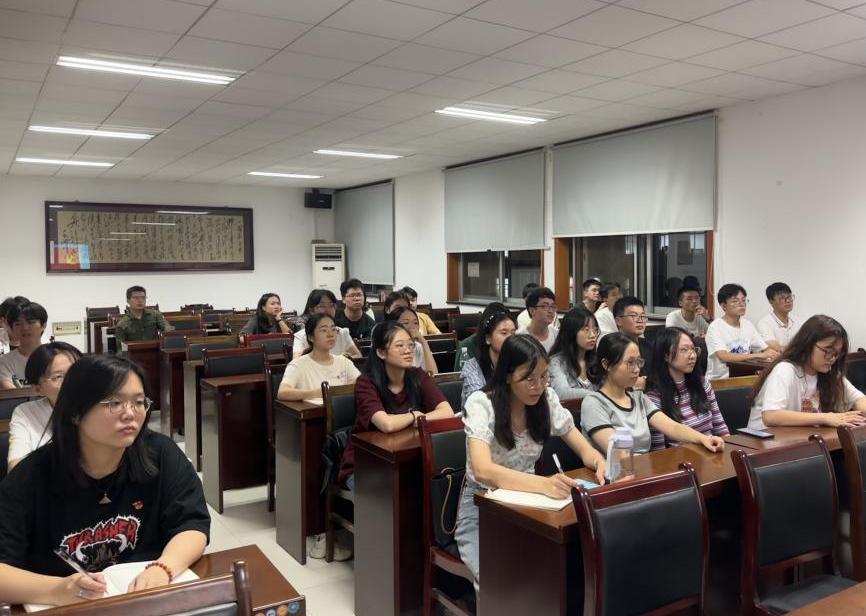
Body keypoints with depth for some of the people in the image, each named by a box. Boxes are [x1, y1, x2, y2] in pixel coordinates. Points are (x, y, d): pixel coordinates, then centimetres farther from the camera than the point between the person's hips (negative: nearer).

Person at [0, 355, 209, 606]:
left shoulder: (161, 456, -6)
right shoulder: (32, 476, -8)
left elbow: (193, 524, -8)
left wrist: (163, 568, -27)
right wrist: (56, 590, -29)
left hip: (148, 599, -1)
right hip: (64, 607, 1)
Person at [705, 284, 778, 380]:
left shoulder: (747, 324, 10)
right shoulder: (715, 327, -12)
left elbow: (766, 348, 12)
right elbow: (723, 357, -26)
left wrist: (770, 355, -13)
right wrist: (759, 355, -29)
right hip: (718, 380, -7)